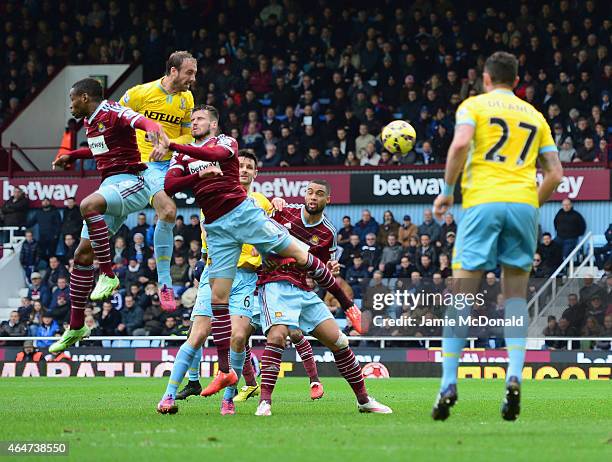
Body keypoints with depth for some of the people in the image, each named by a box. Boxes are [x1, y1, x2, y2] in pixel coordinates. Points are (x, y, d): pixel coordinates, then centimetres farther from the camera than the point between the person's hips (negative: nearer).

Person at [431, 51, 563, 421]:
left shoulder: (474, 105, 9)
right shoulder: (534, 115, 20)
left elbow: (461, 143, -11)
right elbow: (555, 173, 14)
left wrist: (447, 191, -1)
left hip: (483, 200, -3)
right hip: (524, 202, 3)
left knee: (462, 293, -1)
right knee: (516, 294, 8)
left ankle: (449, 383, -8)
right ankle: (514, 376, -11)